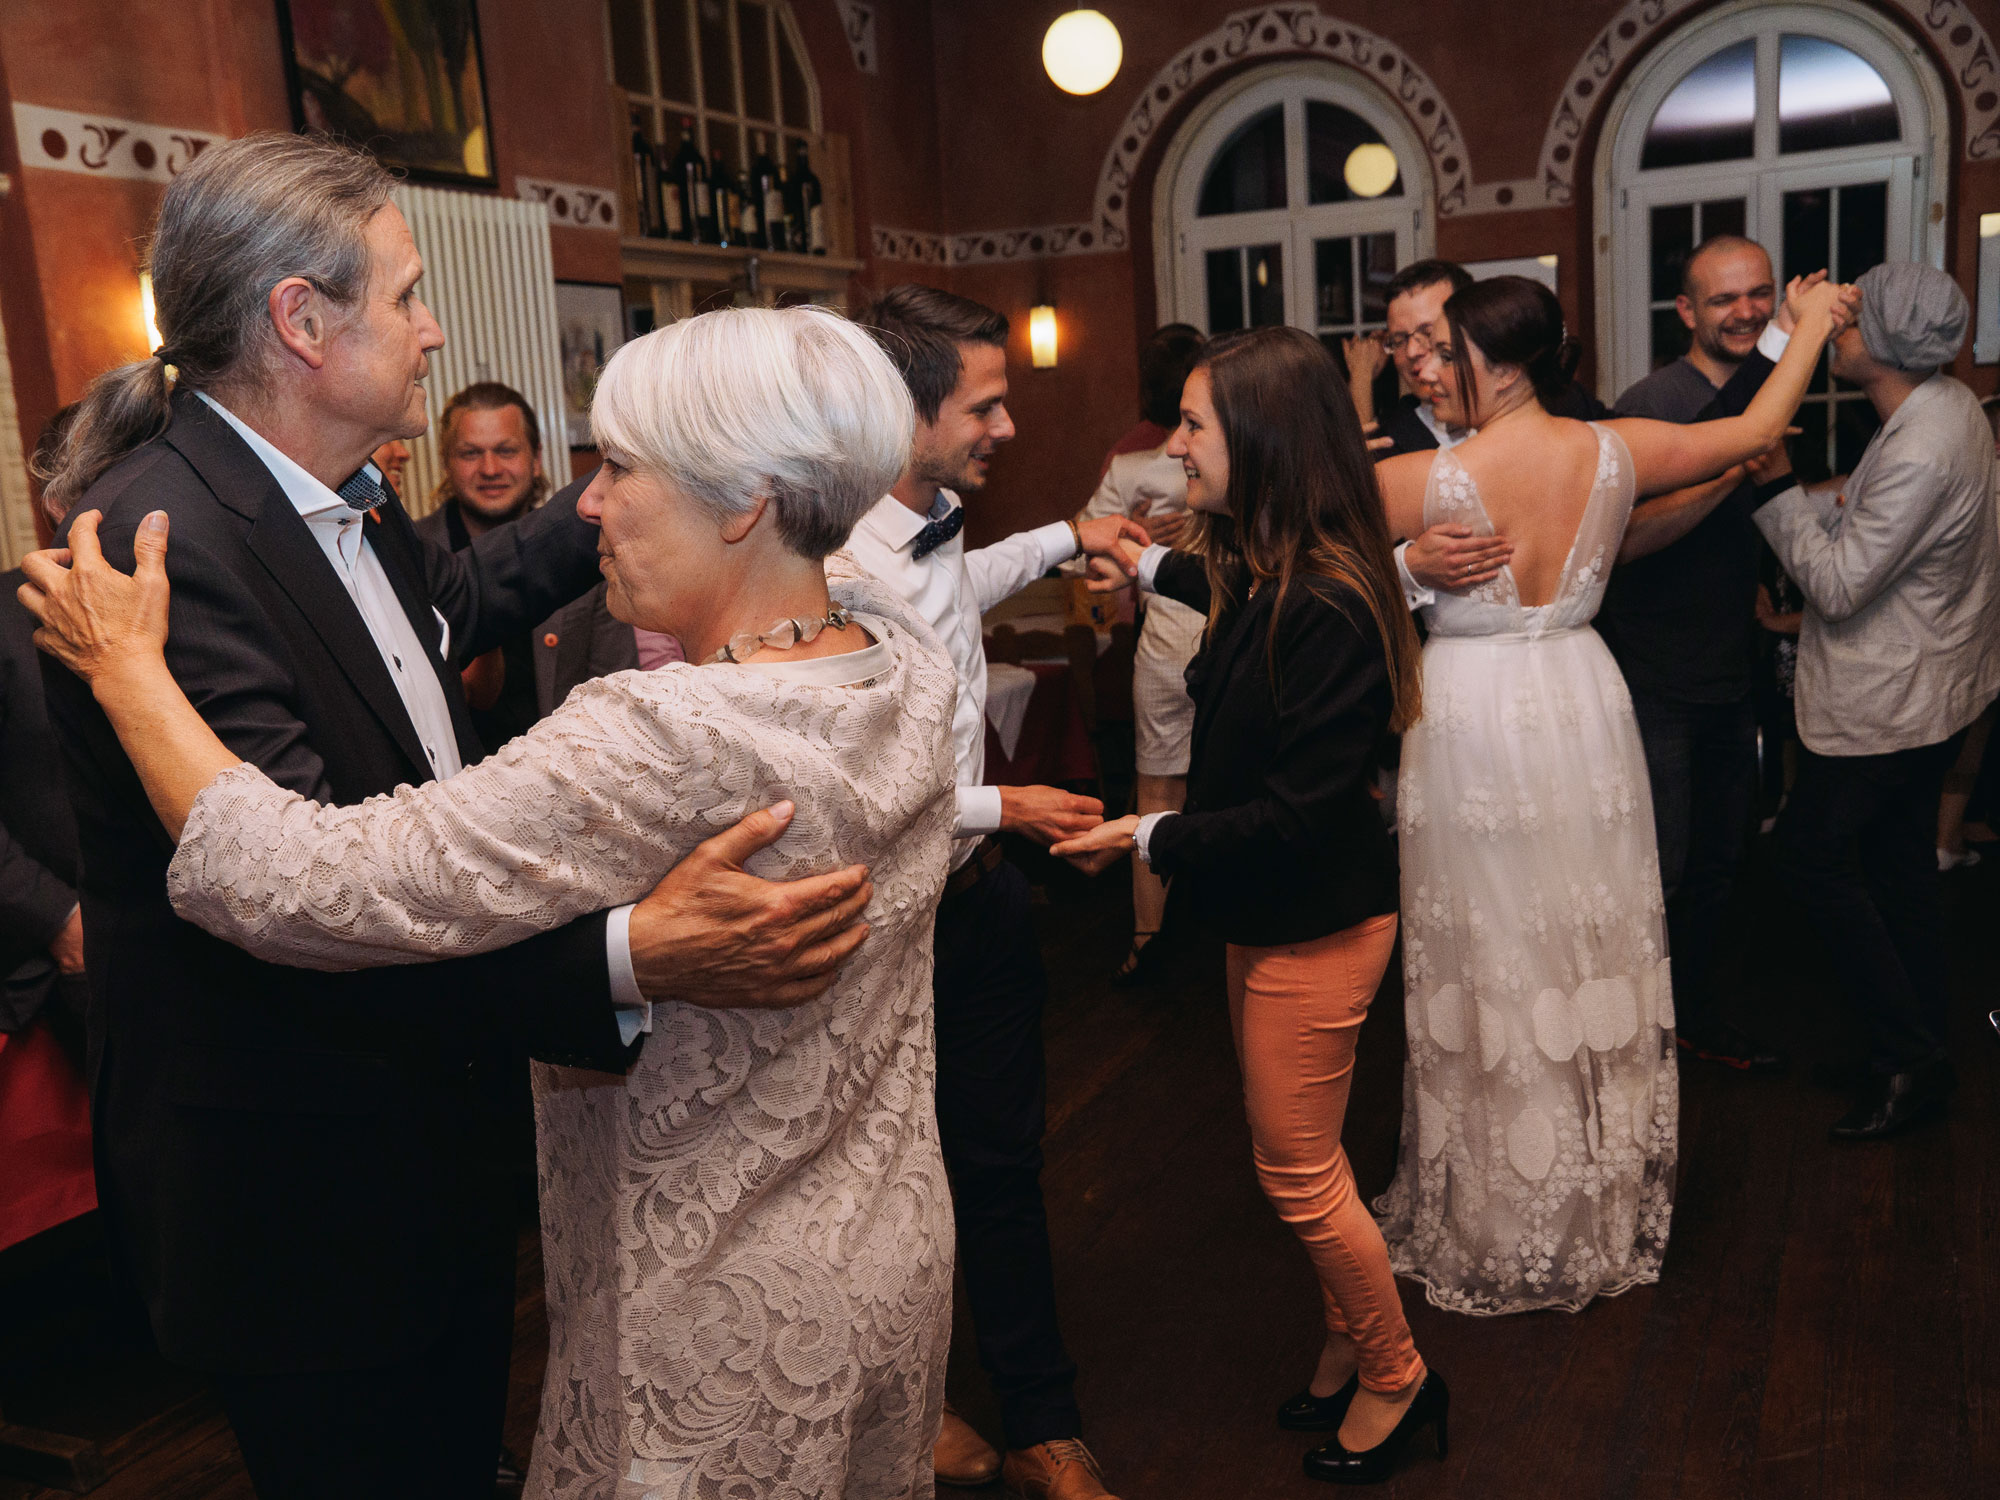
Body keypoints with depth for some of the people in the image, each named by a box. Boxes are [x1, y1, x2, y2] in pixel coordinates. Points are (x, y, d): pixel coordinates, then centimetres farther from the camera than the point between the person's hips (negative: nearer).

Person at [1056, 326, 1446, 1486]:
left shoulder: (1325, 610, -28)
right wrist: (1150, 565, 40)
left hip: (1318, 927, -9)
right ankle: (1352, 1348, 39)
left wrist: (1148, 838, -18)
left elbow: (1298, 811, -27)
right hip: (1271, 914, 9)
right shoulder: (1268, 575, 1)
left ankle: (1395, 1379, 29)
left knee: (1299, 1174, 6)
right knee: (1302, 1161, 20)